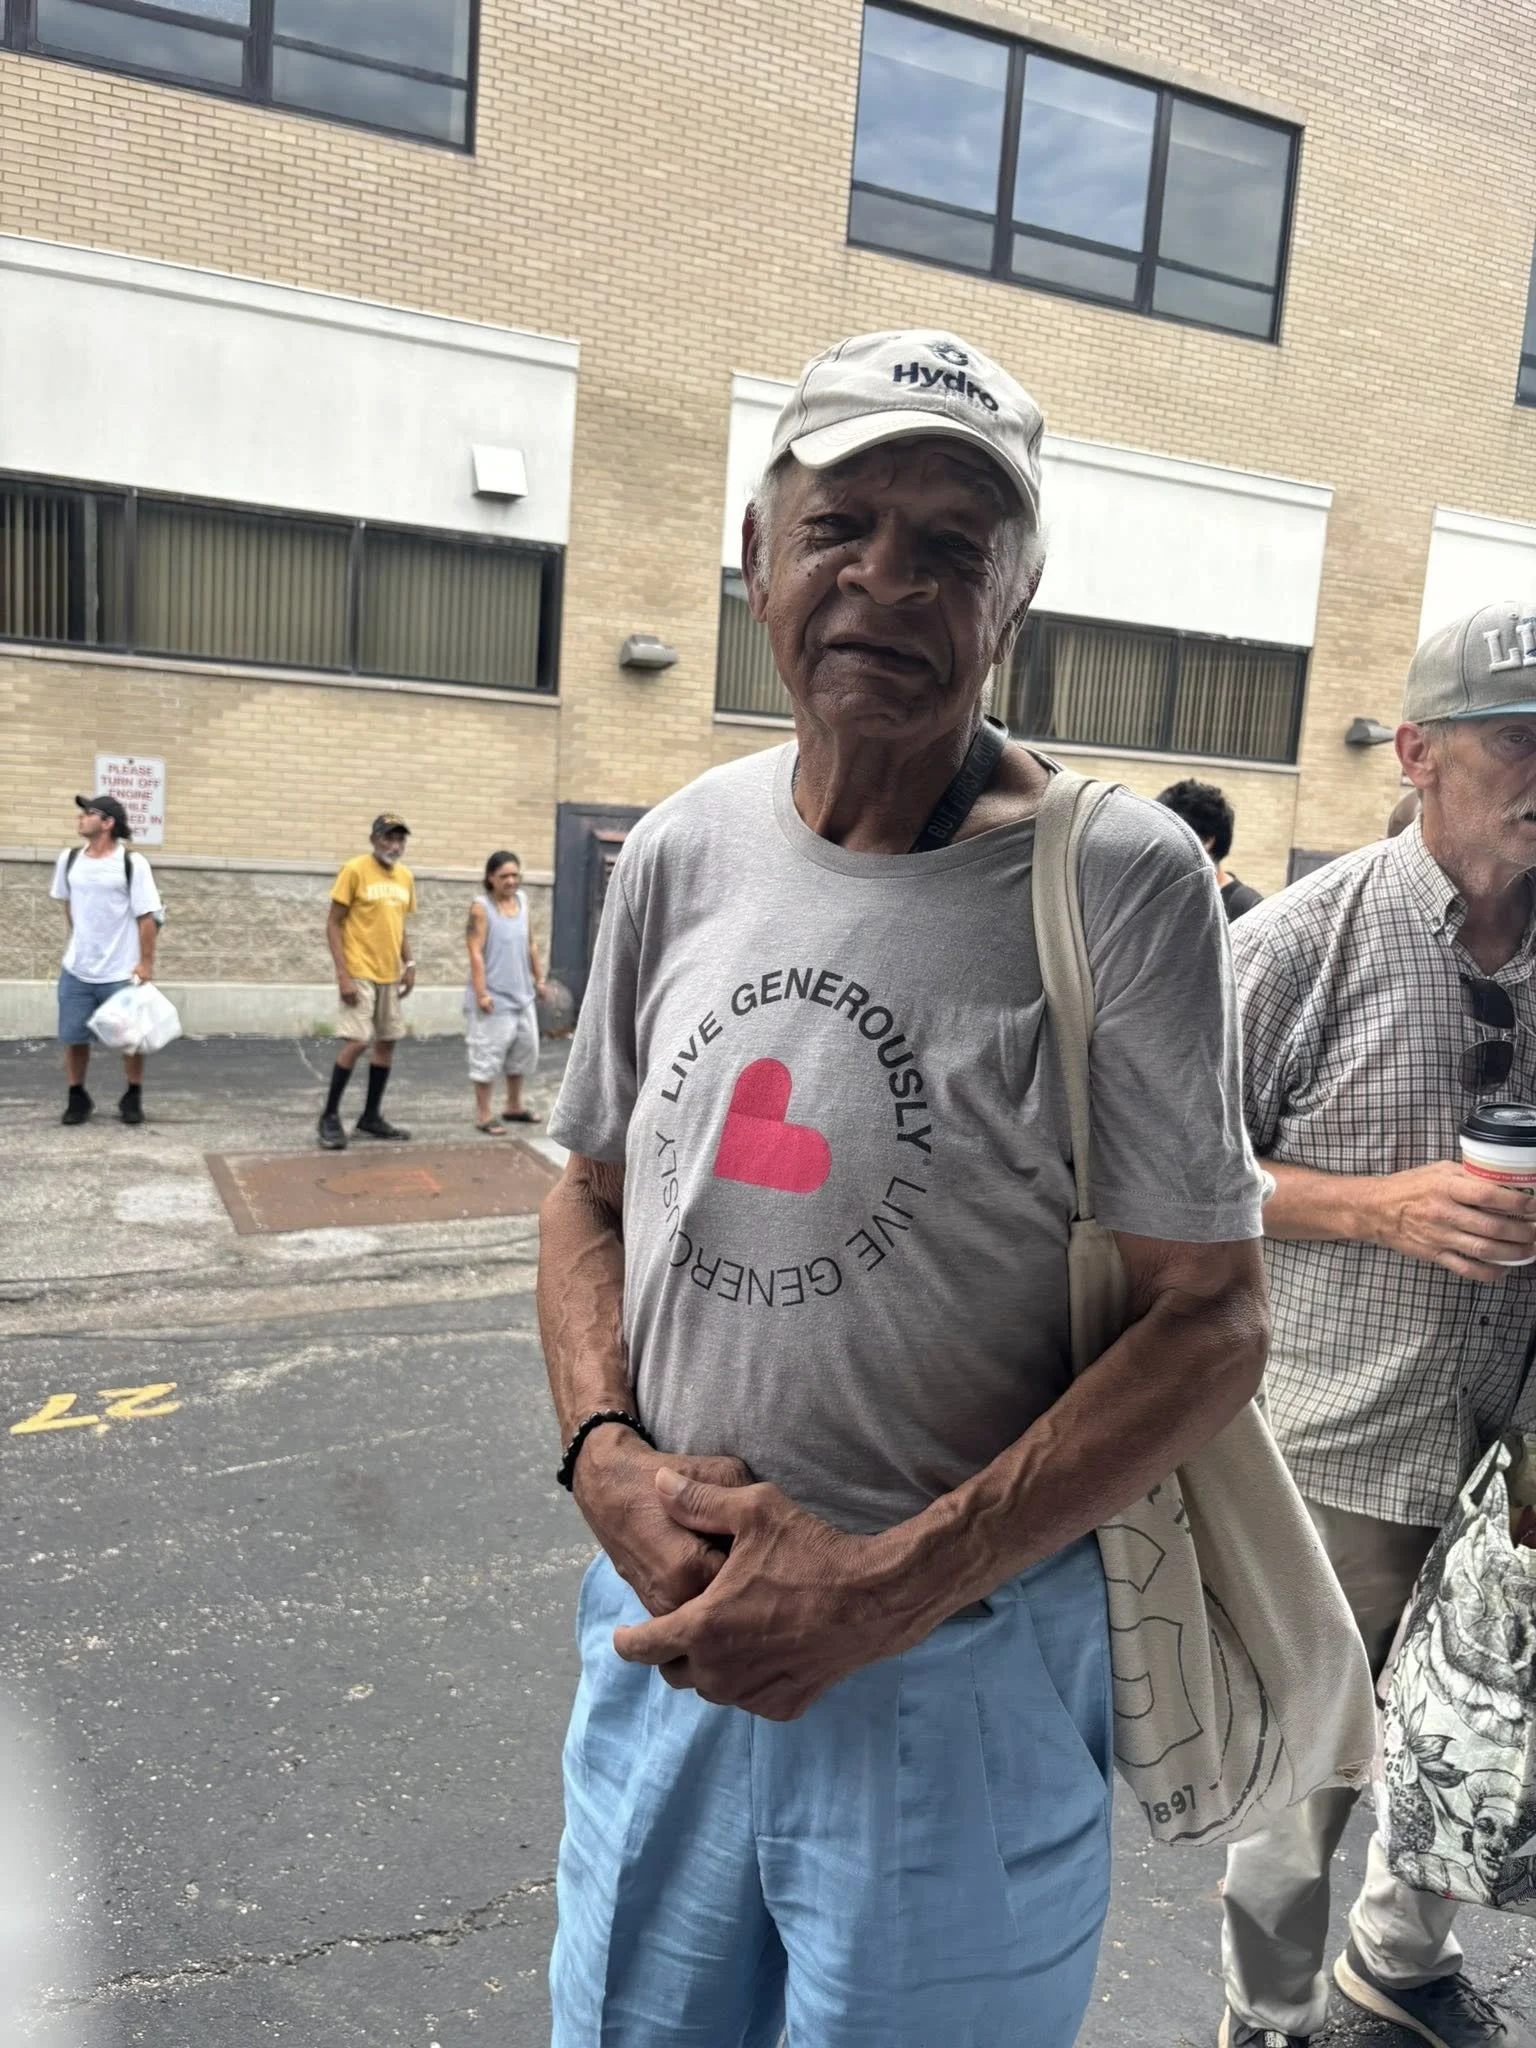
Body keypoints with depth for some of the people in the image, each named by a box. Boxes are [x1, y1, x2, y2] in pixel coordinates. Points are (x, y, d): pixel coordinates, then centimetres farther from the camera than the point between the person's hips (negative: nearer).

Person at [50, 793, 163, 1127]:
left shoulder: (132, 863, -13)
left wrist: (145, 962, -13)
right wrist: (81, 941, 16)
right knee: (73, 1037, 8)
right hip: (76, 969, 4)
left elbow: (148, 917, -12)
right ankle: (77, 1097, 24)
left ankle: (133, 1098, 23)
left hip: (122, 972, -4)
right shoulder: (69, 858, 2)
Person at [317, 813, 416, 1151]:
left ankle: (372, 1116, 21)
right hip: (360, 973, -7)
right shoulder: (355, 870, -10)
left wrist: (408, 964, 7)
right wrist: (343, 974, -17)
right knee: (356, 1042, -11)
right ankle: (330, 1116, 3)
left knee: (386, 1042, 9)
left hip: (390, 975, 7)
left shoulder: (405, 876, 9)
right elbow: (333, 924, -11)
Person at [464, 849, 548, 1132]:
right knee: (488, 1054, -2)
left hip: (522, 994, 7)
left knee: (524, 1049, 16)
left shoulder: (521, 900, 8)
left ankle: (514, 1107, 31)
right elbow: (476, 953, -17)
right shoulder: (481, 907, -12)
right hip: (493, 997, -7)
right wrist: (481, 993, -22)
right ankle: (484, 1115, 8)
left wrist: (539, 978, 17)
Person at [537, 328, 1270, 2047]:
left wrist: (883, 1591, -18)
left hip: (958, 1677, -4)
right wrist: (606, 1454, -8)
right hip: (665, 1638, 5)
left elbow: (1210, 1323, -13)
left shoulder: (1119, 879, -15)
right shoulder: (683, 850, -1)